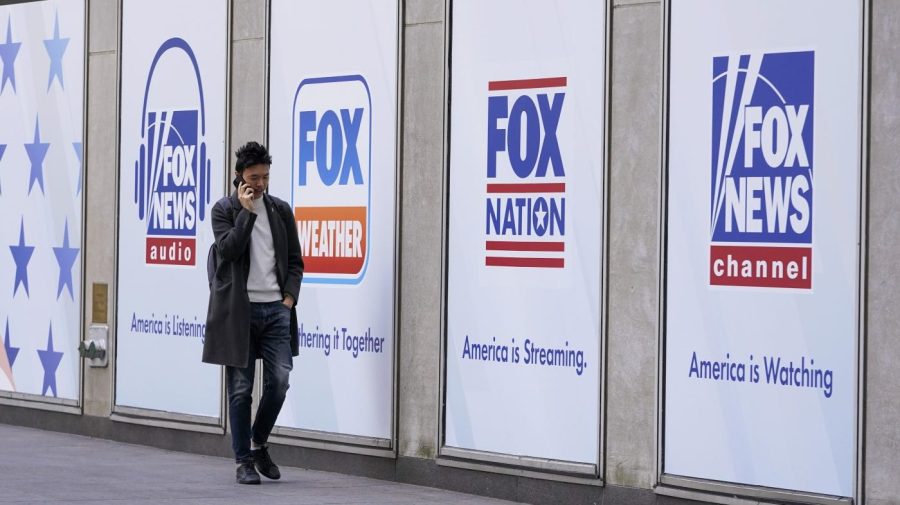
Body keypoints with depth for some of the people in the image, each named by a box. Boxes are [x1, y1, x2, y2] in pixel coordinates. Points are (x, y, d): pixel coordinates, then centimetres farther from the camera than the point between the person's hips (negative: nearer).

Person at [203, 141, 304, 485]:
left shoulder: (281, 210, 11)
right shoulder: (224, 209, 1)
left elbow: (295, 260, 14)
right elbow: (229, 250, -15)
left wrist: (289, 298, 1)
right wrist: (247, 210, -13)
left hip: (276, 309, 3)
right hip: (238, 310, -3)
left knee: (279, 382, -3)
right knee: (240, 388, 0)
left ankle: (258, 444, 20)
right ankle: (244, 461, 7)